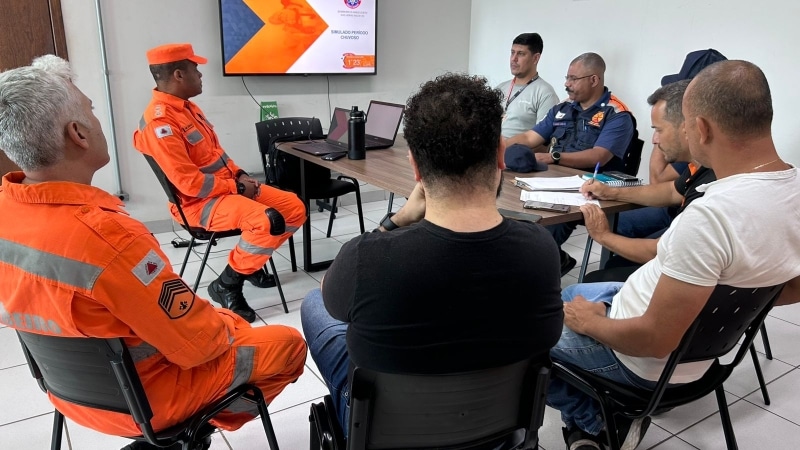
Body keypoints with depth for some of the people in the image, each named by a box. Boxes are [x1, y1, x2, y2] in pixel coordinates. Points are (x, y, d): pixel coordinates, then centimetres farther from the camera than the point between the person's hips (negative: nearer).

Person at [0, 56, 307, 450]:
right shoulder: (106, 235, -37)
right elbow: (199, 344, -27)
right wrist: (226, 329, -4)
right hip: (146, 398, -7)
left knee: (224, 323, 27)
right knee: (288, 343, 9)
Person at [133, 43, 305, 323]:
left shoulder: (186, 107, 11)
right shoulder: (159, 121, -20)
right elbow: (188, 182, -24)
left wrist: (239, 175, 3)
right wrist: (237, 187, -16)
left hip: (229, 186, 10)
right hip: (200, 202, -10)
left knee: (294, 208, 2)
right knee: (266, 221, -33)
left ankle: (251, 261, 18)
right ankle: (227, 284, -11)